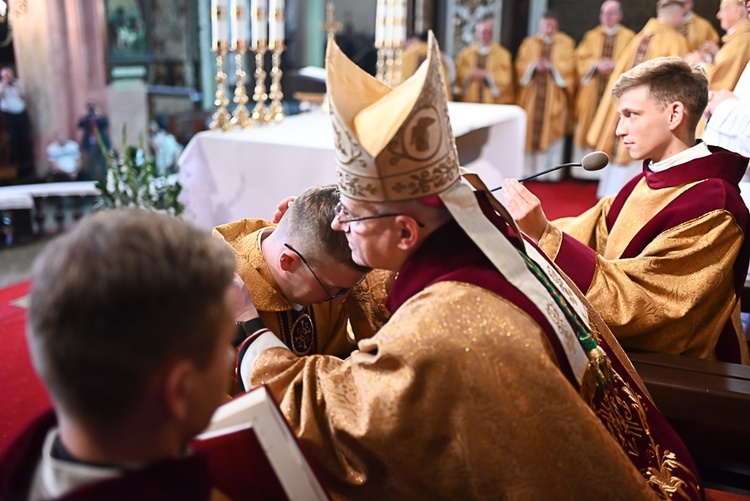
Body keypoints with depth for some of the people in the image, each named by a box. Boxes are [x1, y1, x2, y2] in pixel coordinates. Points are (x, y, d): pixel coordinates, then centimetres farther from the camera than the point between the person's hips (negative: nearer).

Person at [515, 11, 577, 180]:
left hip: (555, 96, -1)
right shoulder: (529, 43, 11)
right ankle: (529, 169, 7)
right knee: (531, 131, 1)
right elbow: (520, 65, 2)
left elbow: (568, 66, -3)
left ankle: (550, 171, 1)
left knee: (553, 132, -2)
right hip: (532, 94, 2)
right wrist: (534, 66, -16)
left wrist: (551, 67, -17)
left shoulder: (566, 43, 7)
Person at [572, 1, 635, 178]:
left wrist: (615, 65, -19)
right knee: (588, 128, 3)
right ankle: (586, 169, 10)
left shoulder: (629, 37, 6)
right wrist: (596, 64, -14)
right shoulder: (591, 36, 12)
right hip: (592, 90, 2)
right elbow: (581, 59, 4)